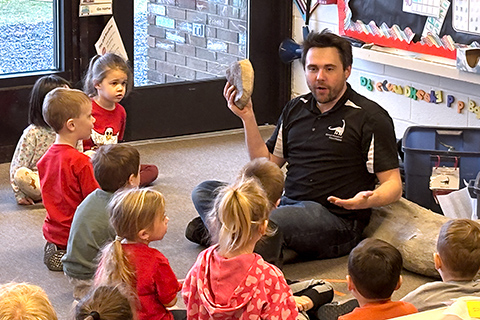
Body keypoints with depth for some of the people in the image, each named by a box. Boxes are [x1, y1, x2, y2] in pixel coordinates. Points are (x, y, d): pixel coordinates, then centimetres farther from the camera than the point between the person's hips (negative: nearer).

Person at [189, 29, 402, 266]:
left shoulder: (370, 118, -2)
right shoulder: (295, 109, 17)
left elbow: (393, 185, -4)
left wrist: (368, 200, -27)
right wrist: (247, 117, 8)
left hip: (336, 218, -7)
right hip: (287, 203, 7)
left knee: (267, 223, -38)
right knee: (206, 191, -10)